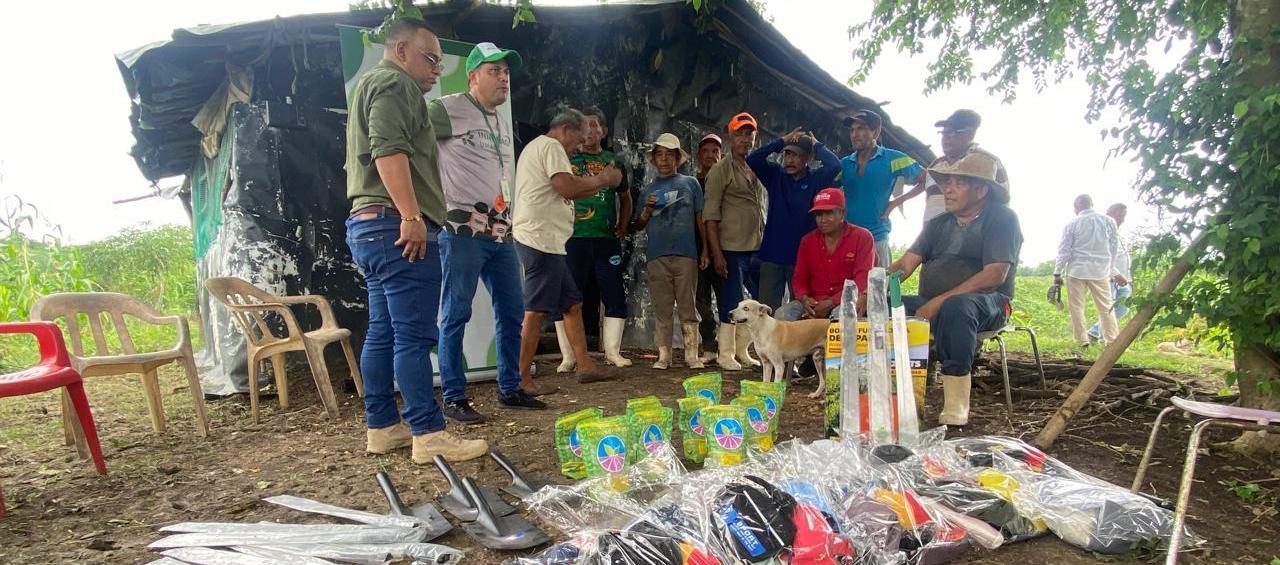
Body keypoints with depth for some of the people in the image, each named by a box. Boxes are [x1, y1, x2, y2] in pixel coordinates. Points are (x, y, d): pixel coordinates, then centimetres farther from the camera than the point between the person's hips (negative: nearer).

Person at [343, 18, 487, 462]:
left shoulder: (372, 86, 30)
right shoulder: (394, 83, -4)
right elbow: (389, 149, -20)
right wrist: (411, 216, -26)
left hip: (368, 224, 11)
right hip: (396, 225, -11)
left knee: (383, 332, 11)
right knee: (414, 335, -11)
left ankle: (382, 427, 16)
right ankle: (429, 435, -8)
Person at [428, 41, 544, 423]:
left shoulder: (502, 125, 21)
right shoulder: (448, 109, -4)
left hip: (500, 233, 8)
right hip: (462, 231, -8)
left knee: (512, 311, 10)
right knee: (456, 315, -3)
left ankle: (510, 389, 22)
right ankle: (454, 398, 7)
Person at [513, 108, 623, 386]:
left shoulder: (536, 147, 27)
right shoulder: (551, 146, -6)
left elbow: (563, 193, 24)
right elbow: (568, 187, -19)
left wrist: (601, 182, 19)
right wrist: (603, 179, -4)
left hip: (546, 241, 11)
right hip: (540, 238, -11)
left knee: (572, 304, 13)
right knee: (537, 311, -9)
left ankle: (585, 366, 17)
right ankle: (521, 379, -5)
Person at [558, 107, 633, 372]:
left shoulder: (613, 160, 14)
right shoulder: (566, 158, 7)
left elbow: (625, 198, 23)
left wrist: (622, 227, 12)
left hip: (607, 240, 2)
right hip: (572, 239, -2)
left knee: (615, 296, 2)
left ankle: (612, 351, 14)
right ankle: (568, 356, 9)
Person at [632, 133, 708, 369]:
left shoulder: (690, 183, 11)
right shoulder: (648, 190, 15)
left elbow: (700, 218, 10)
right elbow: (638, 227, 15)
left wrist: (705, 250, 5)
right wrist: (647, 210, -4)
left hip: (686, 253, -1)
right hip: (657, 255, 2)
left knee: (688, 307, 0)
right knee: (662, 308, 4)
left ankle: (692, 355, 5)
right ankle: (663, 355, 9)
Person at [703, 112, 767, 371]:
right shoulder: (720, 170, -3)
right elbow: (711, 215, -8)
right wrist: (716, 253, -14)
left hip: (757, 248, 6)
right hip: (732, 249, -6)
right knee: (731, 301, -1)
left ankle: (742, 351, 20)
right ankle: (725, 354, 11)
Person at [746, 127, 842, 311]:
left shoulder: (816, 179, 1)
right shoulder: (775, 175, 7)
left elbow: (834, 165, -18)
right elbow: (752, 160, -6)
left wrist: (816, 144, -2)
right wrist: (783, 141, -6)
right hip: (772, 255, 2)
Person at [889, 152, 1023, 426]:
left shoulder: (1002, 219, -2)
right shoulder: (938, 224, 17)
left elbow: (995, 275, -15)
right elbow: (906, 263, 5)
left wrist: (940, 301, -23)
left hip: (985, 303, -5)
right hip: (931, 305, 6)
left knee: (956, 306, -39)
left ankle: (956, 403, -33)